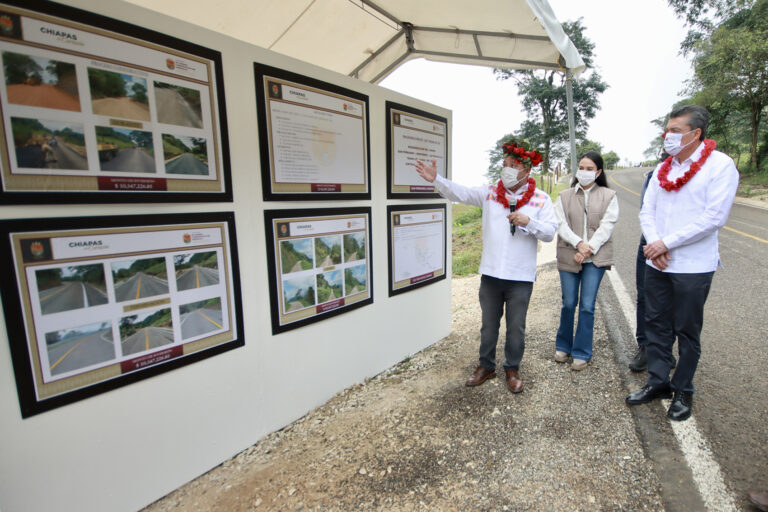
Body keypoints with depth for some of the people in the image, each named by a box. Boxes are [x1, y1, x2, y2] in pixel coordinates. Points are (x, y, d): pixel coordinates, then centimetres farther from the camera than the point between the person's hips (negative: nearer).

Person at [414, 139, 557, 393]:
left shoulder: (541, 199, 1)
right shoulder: (489, 193, 4)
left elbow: (550, 232, -3)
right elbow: (459, 193, -2)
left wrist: (529, 222, -20)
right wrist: (436, 179, -15)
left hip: (520, 276, -1)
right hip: (491, 273, 2)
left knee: (516, 327, 12)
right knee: (488, 324, 15)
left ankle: (512, 369, 33)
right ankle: (486, 366, 34)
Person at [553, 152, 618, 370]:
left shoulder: (608, 196, 5)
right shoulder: (565, 196, 8)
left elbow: (607, 226, -4)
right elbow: (561, 224, -1)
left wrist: (588, 250, -14)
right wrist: (578, 243, -15)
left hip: (596, 257, -1)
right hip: (568, 257, 1)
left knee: (587, 305, 0)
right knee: (568, 303, 7)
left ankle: (582, 352, 14)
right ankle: (563, 346, 25)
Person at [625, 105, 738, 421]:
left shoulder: (720, 165, -8)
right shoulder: (663, 168, 8)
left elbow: (714, 217, -17)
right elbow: (647, 211, 4)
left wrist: (667, 243, -18)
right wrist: (654, 243, -12)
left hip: (693, 267, -5)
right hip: (657, 264, 5)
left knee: (687, 331, 8)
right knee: (656, 325, 12)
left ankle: (683, 391, 26)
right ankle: (658, 382, 28)